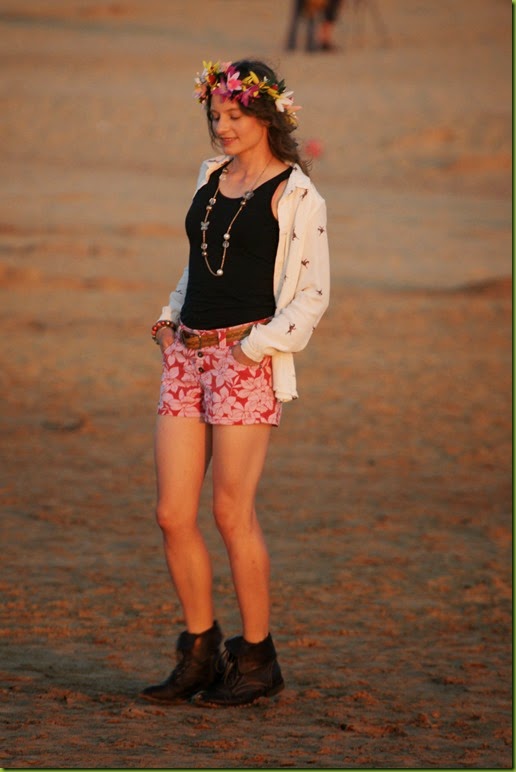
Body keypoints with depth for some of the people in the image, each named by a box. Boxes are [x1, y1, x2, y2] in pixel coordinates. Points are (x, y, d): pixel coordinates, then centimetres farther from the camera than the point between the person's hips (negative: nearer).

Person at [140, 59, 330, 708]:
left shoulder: (293, 195, -5)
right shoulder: (210, 178, 14)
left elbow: (312, 293, -5)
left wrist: (260, 344, -14)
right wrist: (172, 316, 12)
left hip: (247, 357, -6)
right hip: (187, 352, 6)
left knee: (232, 513, -4)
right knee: (173, 514, 2)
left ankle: (257, 659, 9)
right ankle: (201, 652, 15)